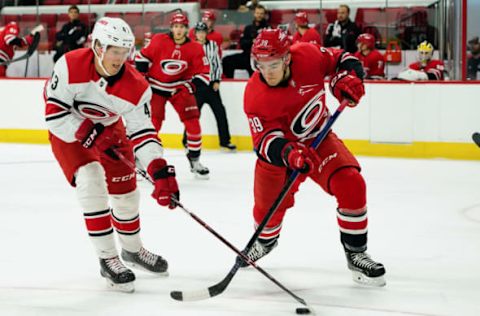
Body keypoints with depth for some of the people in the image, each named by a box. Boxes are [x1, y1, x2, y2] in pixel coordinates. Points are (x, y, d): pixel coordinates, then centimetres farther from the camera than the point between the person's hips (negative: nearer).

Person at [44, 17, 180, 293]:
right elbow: (54, 115, -27)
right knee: (91, 185, -22)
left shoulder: (136, 86, -24)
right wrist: (90, 135, -32)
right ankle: (108, 259, -9)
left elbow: (142, 132, -25)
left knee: (126, 192, 7)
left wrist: (160, 172, -38)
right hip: (68, 132, -4)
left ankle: (132, 249, 35)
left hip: (110, 130, 4)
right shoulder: (70, 66, -31)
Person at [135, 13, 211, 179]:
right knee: (153, 123, -11)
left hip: (179, 87, 3)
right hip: (156, 86, -2)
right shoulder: (159, 41, -16)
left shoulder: (195, 49, -10)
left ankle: (194, 160, 7)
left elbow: (203, 72, -5)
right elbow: (142, 57, -5)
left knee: (192, 121, -6)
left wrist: (190, 86, -19)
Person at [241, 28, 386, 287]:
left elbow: (342, 60, -3)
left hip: (319, 138, 1)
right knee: (268, 207, 4)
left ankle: (356, 254, -3)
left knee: (351, 185, -20)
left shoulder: (308, 56, -23)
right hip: (278, 150, -1)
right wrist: (288, 154, -51)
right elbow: (266, 141, -31)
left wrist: (346, 79, -24)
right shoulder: (255, 97, -28)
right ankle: (265, 240, 45)